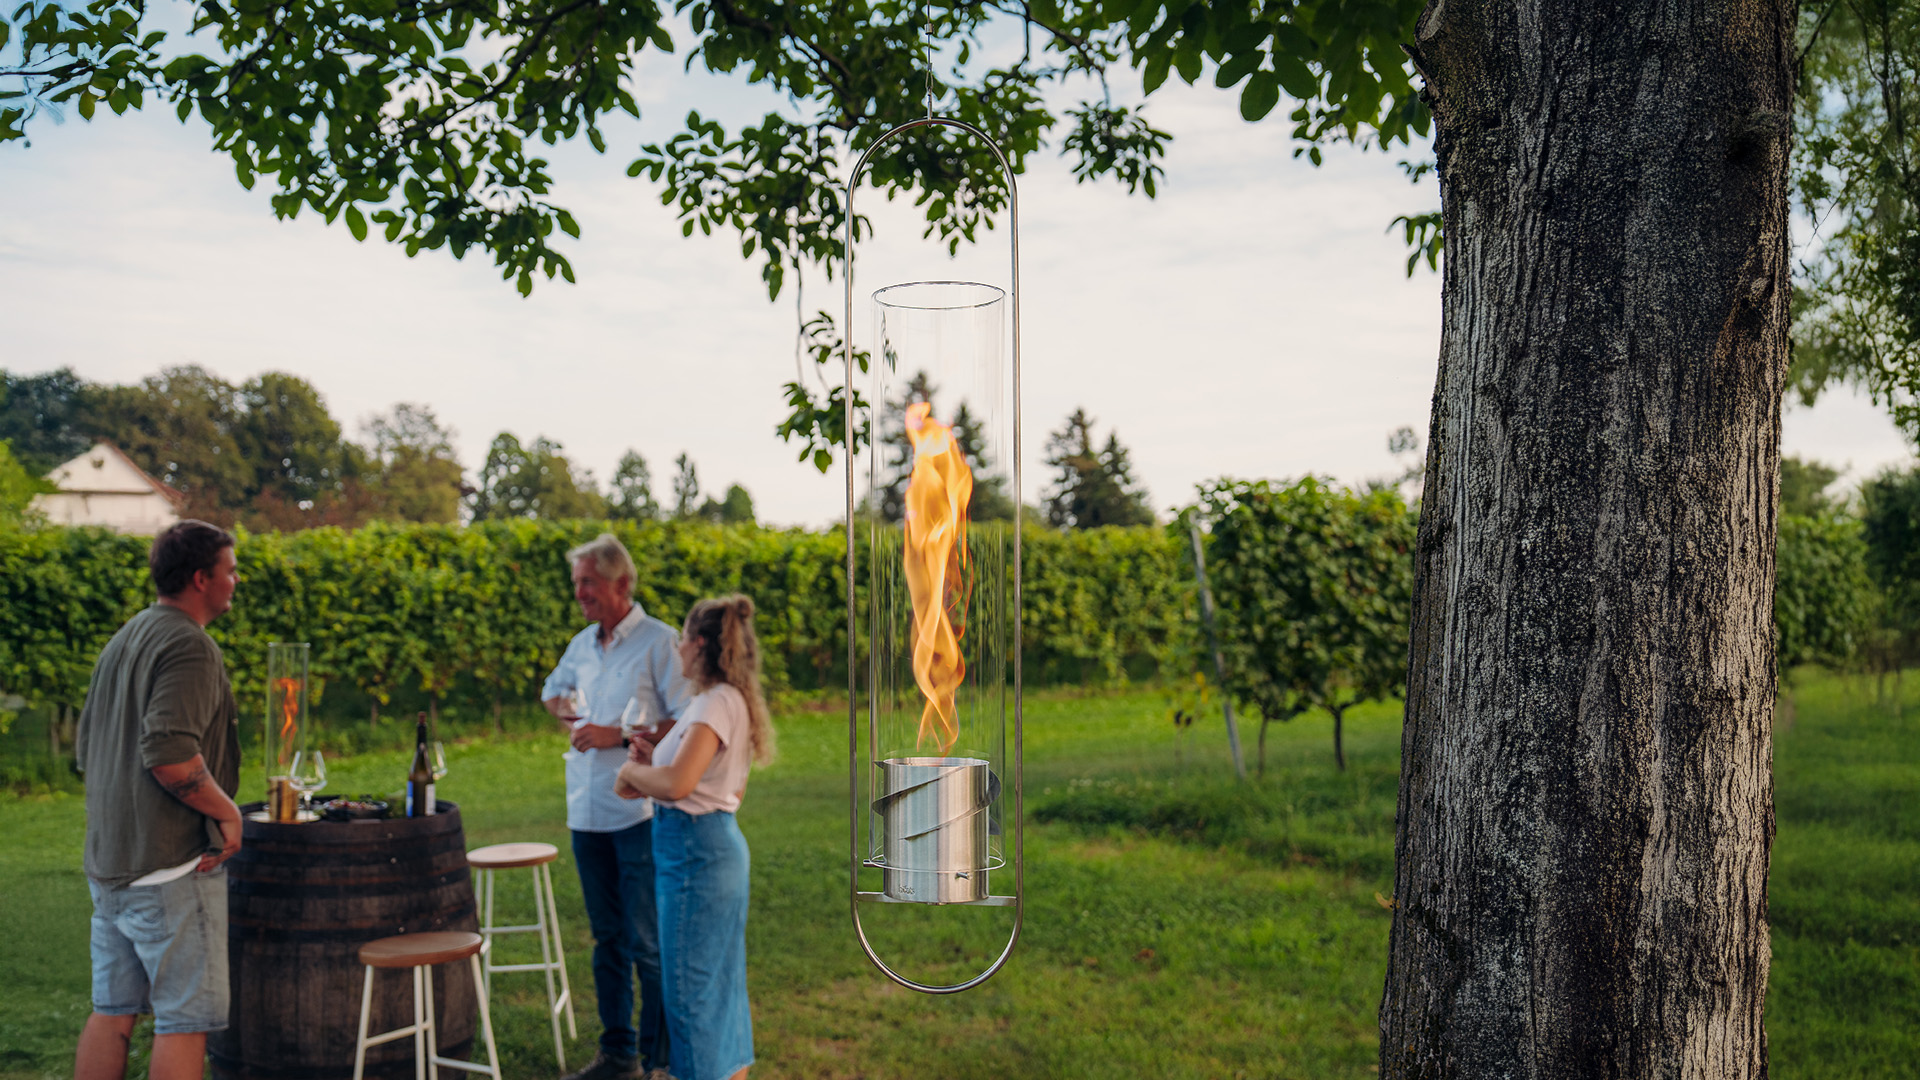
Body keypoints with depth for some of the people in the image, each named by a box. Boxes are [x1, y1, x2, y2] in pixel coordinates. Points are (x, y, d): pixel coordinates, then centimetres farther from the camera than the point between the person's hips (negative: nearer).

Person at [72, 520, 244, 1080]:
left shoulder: (123, 640, 15)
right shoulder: (188, 646, -16)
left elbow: (86, 748, 21)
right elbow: (172, 759, -27)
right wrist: (227, 812, -14)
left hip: (109, 860, 9)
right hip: (171, 866, -9)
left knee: (112, 1012, 16)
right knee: (185, 1021, -2)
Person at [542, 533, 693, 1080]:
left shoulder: (660, 642, -9)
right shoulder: (581, 645, 13)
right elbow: (553, 690, 32)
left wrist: (618, 735, -16)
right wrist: (568, 713, 11)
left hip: (640, 813, -7)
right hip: (587, 810, 7)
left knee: (648, 943, -3)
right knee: (608, 938, 15)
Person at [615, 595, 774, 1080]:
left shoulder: (717, 703, -18)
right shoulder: (727, 700, 13)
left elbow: (676, 784, -29)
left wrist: (633, 772, -9)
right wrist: (651, 767, 10)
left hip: (696, 851, -10)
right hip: (715, 844, 10)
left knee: (690, 986, -1)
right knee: (722, 980, 18)